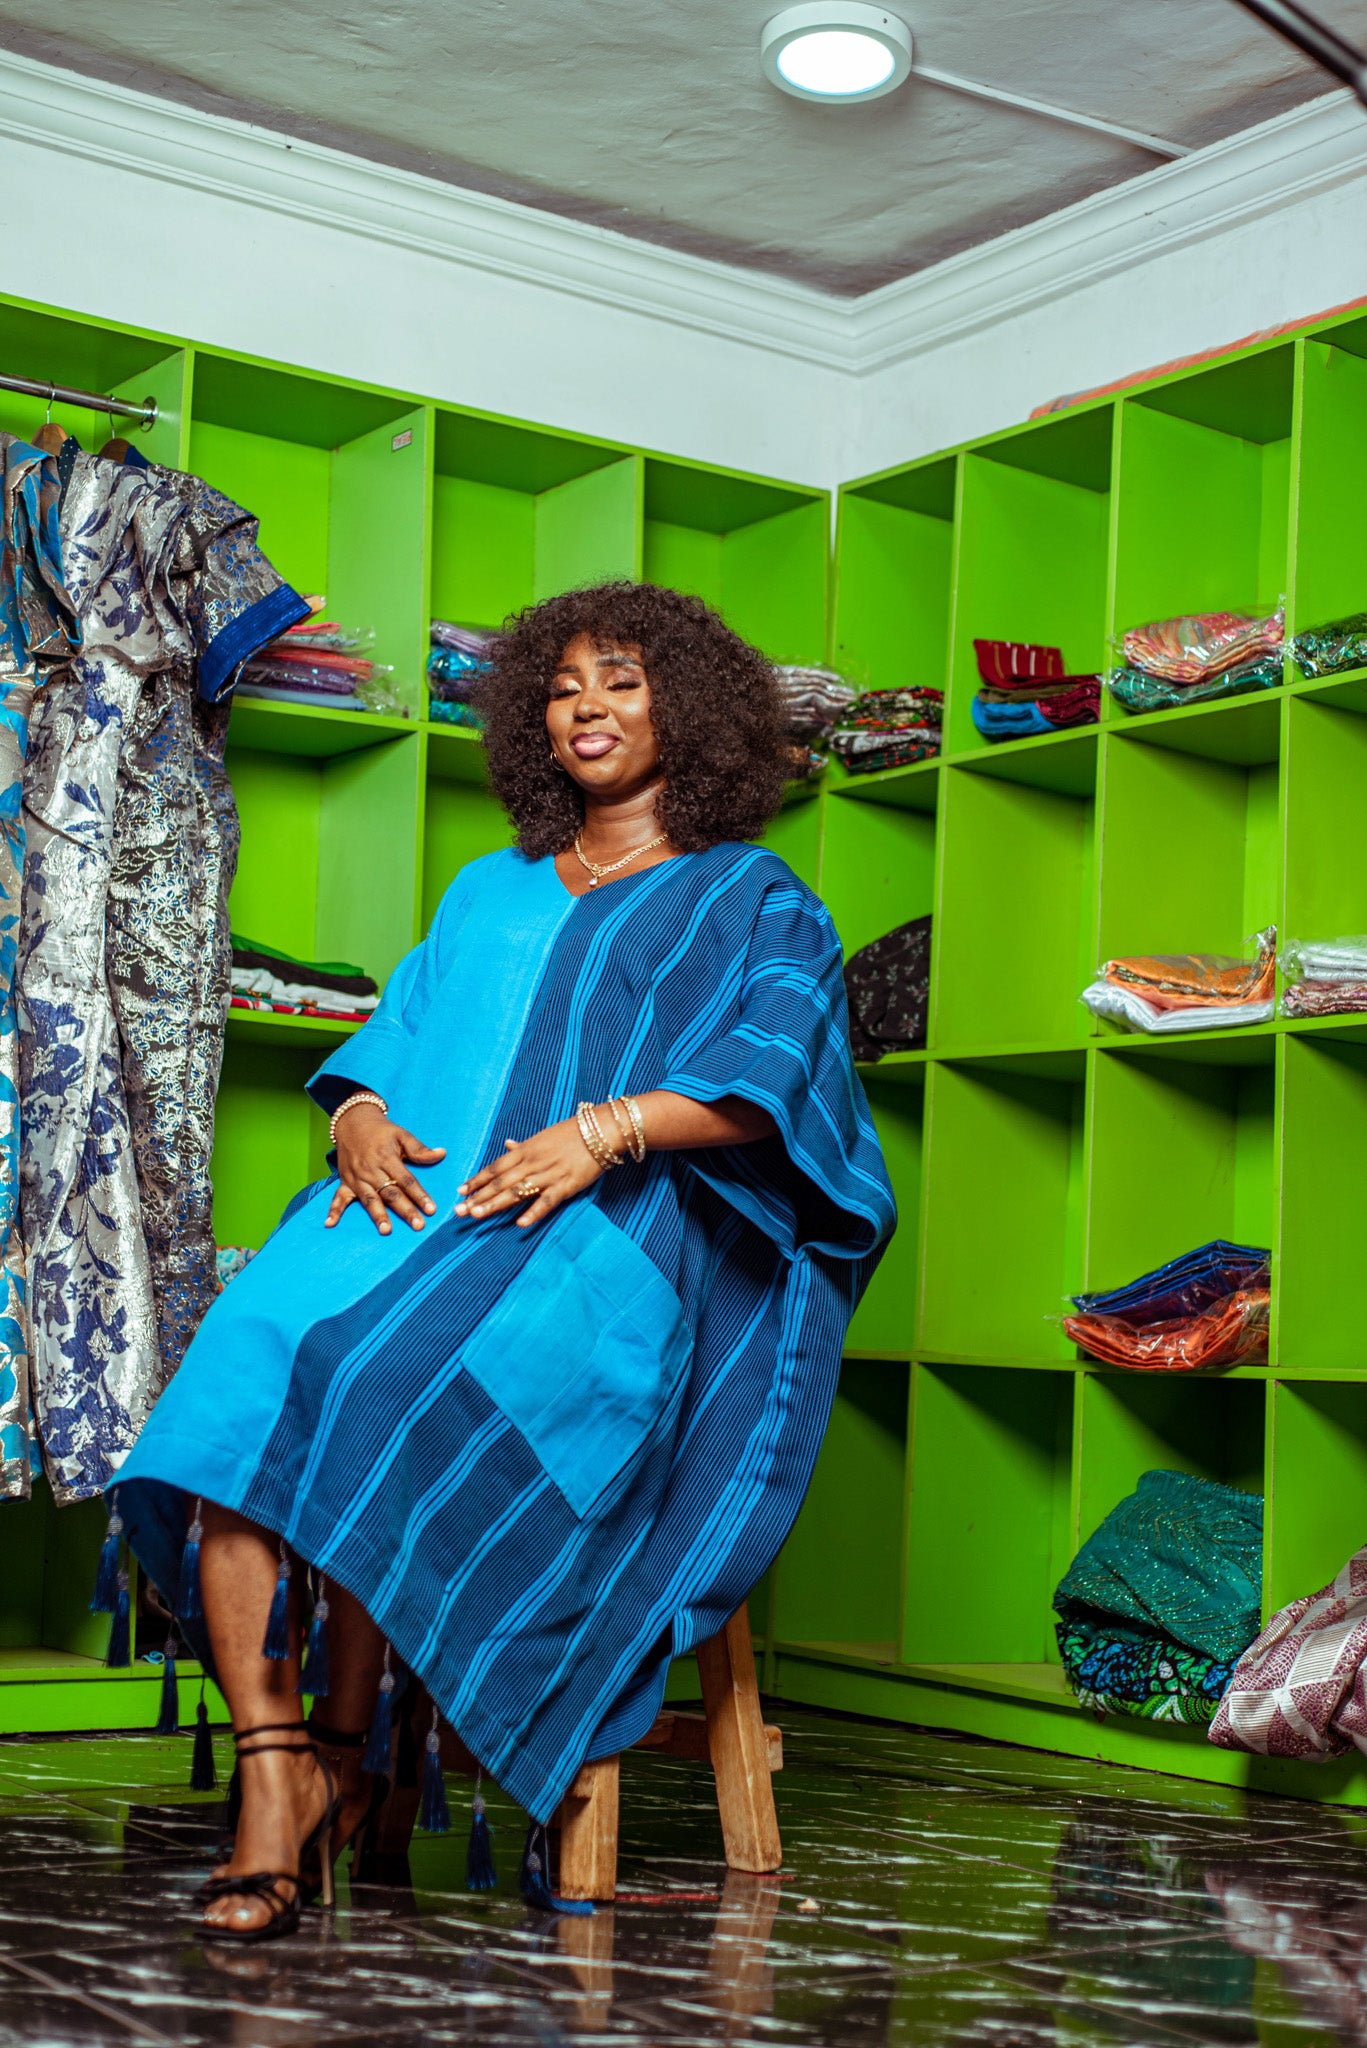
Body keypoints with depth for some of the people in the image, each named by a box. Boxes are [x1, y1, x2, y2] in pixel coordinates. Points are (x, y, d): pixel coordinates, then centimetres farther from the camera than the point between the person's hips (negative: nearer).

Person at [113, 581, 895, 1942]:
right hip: (412, 1203, 5)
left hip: (612, 1232, -4)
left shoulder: (754, 902, 16)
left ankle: (347, 1739, -19)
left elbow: (768, 1070, -2)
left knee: (384, 1386, -35)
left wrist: (601, 1133, -17)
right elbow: (390, 1034, 22)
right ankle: (271, 1777, -29)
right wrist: (362, 1118, -2)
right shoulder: (487, 892, 31)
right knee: (236, 1380, -27)